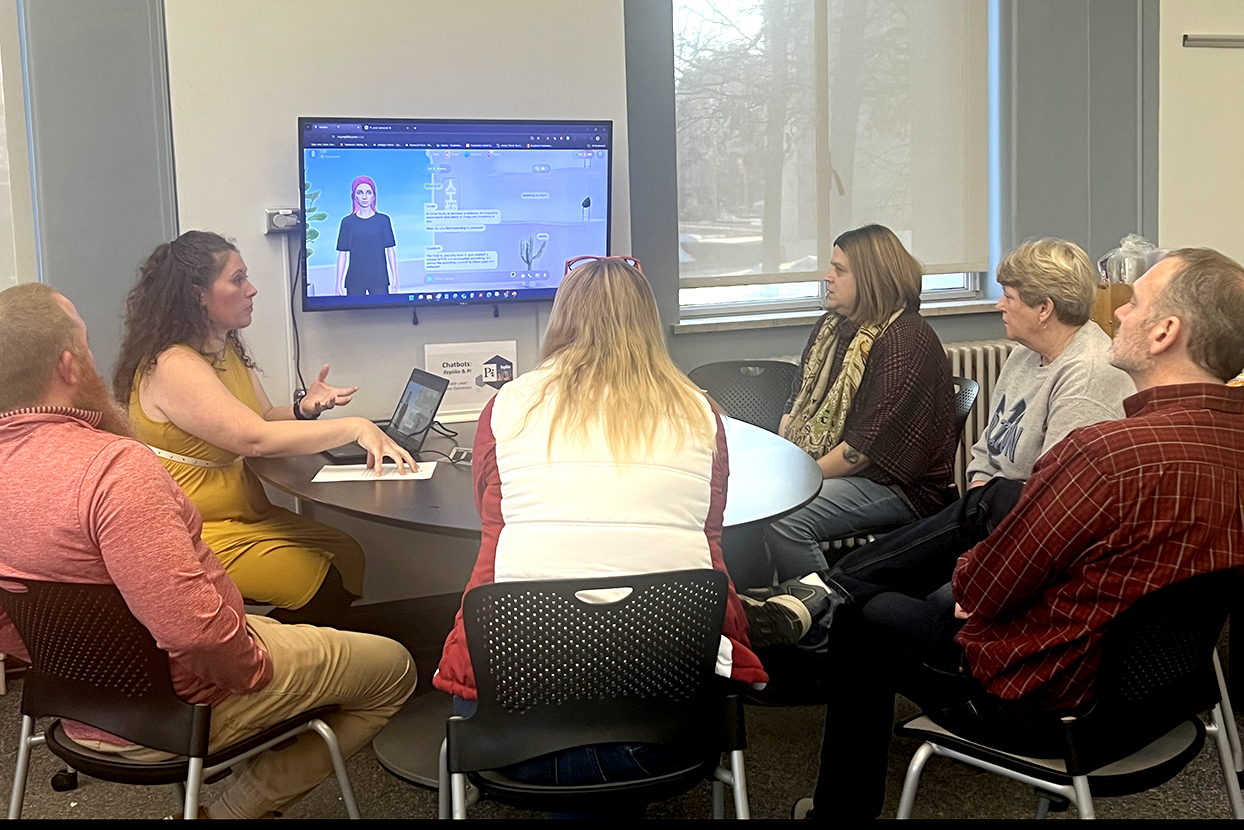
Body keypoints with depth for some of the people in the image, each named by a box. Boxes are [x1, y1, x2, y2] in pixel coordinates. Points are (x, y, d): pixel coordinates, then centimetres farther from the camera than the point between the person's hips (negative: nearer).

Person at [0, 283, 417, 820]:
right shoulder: (114, 465, -30)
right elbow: (190, 626, -35)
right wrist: (254, 668, -16)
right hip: (178, 705, -9)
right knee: (393, 669, 5)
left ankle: (229, 806, 22)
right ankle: (235, 810, 6)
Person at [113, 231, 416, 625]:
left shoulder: (228, 351, 10)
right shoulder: (173, 366, -22)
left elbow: (263, 419, 14)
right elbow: (255, 438, -29)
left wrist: (304, 408, -9)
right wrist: (356, 427, -27)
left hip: (247, 513, 9)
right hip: (202, 537, -9)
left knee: (348, 555, -3)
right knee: (324, 584, -17)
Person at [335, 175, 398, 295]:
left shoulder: (383, 220, 5)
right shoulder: (347, 222, 5)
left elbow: (391, 251, 7)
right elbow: (342, 254, 5)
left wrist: (395, 278, 3)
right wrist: (339, 283, 2)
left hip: (379, 280, 0)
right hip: (354, 281, 0)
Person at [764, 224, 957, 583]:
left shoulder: (907, 341, -16)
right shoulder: (831, 326, 14)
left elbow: (870, 445, -21)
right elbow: (798, 403, 18)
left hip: (892, 484, -9)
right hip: (813, 466, 9)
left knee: (784, 519, -30)